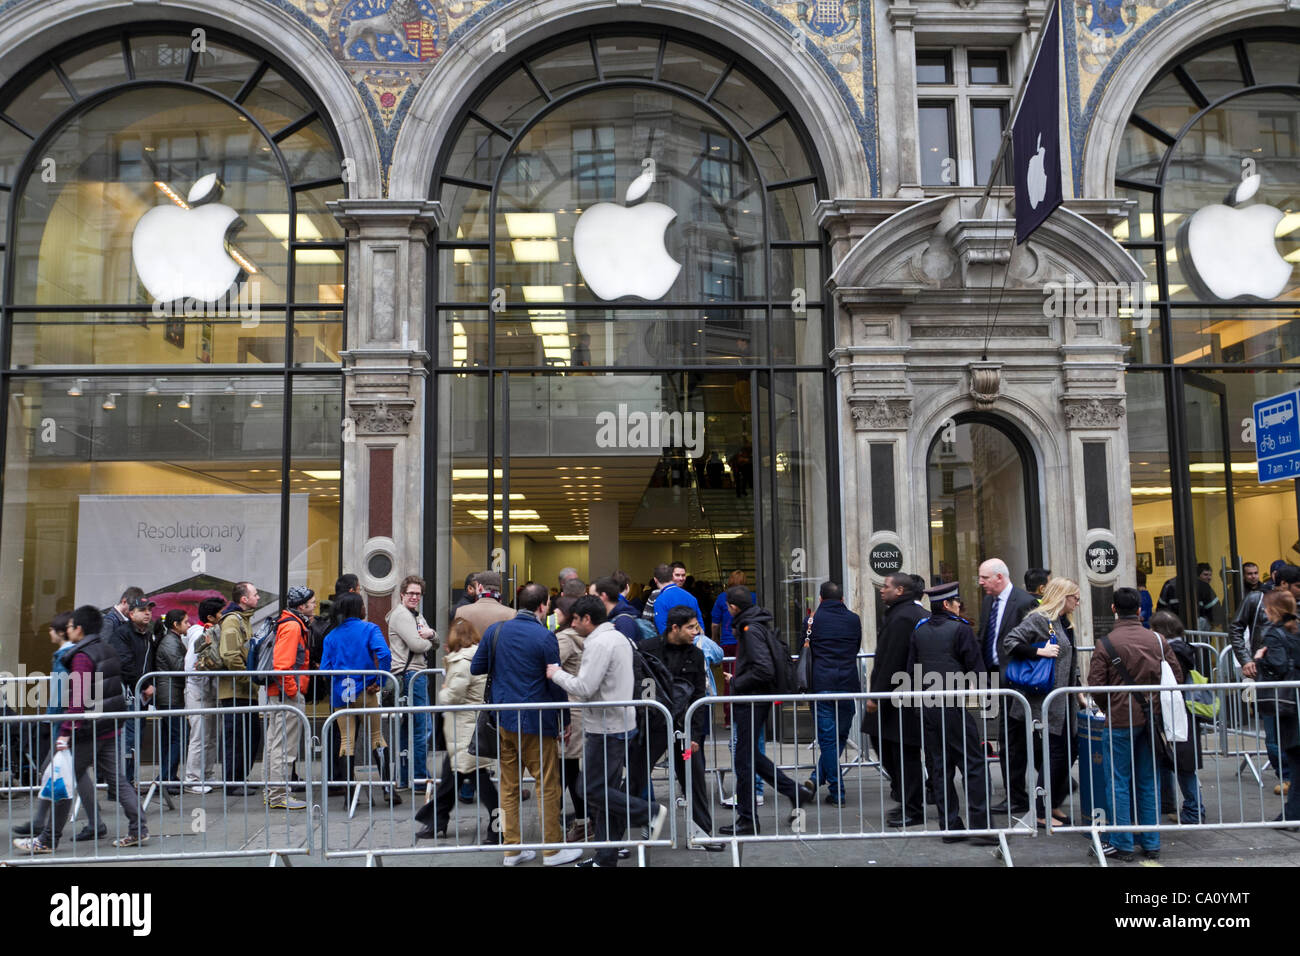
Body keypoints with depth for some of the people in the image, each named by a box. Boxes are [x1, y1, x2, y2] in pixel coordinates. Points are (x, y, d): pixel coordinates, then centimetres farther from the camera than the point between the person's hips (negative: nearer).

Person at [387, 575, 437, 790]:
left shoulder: (418, 616, 21)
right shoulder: (400, 614, -9)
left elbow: (435, 644, 17)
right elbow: (415, 644, -19)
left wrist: (431, 633, -4)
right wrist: (429, 642, 2)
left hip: (418, 675, 10)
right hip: (409, 675, -10)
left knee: (407, 730, 12)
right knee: (421, 730, -8)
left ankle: (404, 780, 18)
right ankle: (420, 779, -2)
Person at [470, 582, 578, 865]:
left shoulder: (495, 631, 2)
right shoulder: (545, 637, -12)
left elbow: (476, 668, 10)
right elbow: (556, 684, -9)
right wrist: (563, 721, 5)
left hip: (503, 721, 6)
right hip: (536, 723, -5)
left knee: (509, 787, 13)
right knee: (549, 787, 5)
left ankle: (512, 850, 19)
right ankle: (552, 850, 12)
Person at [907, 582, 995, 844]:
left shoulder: (919, 631, 10)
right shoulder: (960, 629, -6)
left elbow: (911, 668, 12)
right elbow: (976, 668, -5)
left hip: (926, 707, 6)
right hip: (954, 705, -5)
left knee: (939, 767, 9)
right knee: (972, 764, 0)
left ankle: (950, 825, 12)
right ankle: (980, 825, -2)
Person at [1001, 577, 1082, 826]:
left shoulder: (1065, 623, 16)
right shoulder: (1038, 619, -12)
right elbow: (1010, 642, -21)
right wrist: (1039, 651, -25)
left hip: (1062, 701, 9)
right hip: (1044, 702, -9)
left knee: (1067, 752, 10)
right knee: (1054, 754, -7)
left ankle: (1054, 806, 22)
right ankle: (1042, 814, 3)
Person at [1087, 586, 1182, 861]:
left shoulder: (1106, 644, -10)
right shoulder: (1157, 640, 2)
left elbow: (1096, 685, -10)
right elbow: (1177, 677, 7)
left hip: (1121, 720, -4)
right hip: (1151, 718, 4)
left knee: (1120, 784, 5)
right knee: (1148, 783, 13)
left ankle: (1122, 845, 8)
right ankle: (1151, 844, 18)